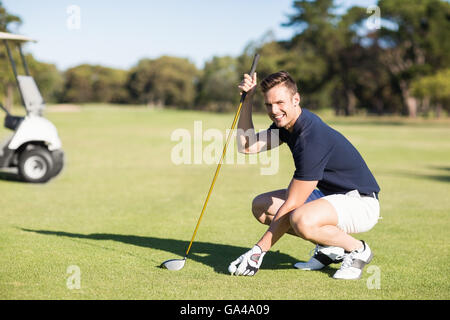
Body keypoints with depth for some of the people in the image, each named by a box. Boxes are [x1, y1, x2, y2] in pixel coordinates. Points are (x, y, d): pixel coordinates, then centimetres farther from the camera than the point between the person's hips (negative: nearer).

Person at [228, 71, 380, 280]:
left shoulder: (312, 138, -28)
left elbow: (291, 205, -26)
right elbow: (247, 146, 5)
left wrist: (259, 250, -22)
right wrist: (247, 100, -5)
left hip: (360, 202, -10)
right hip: (330, 196, 10)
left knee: (301, 220, -38)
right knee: (261, 206, 4)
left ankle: (357, 249, -9)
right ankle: (328, 248, 8)